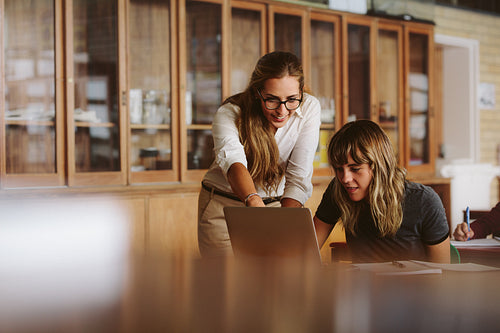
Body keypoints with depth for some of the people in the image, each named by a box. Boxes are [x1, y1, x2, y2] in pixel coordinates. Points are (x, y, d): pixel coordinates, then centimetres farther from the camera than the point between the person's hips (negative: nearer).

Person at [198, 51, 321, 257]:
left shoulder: (309, 108, -16)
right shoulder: (229, 114, -22)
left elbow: (299, 178, -19)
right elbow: (232, 159, -43)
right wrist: (253, 201, -63)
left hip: (277, 205, 2)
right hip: (224, 205, -2)